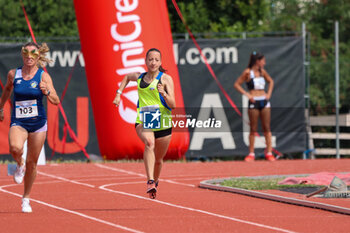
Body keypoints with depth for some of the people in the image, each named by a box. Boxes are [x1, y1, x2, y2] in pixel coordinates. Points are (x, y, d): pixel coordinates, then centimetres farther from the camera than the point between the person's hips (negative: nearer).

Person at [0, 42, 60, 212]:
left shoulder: (43, 76, -5)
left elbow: (56, 101, -10)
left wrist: (47, 92, -29)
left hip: (38, 122, 0)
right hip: (18, 122, 0)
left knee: (32, 163, 5)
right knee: (15, 148, -32)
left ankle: (26, 199, 23)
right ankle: (20, 166, 4)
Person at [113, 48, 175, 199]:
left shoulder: (166, 79, -3)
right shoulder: (139, 77, 7)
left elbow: (172, 105, -10)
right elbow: (127, 77, 33)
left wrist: (164, 94, -28)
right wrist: (118, 94, 24)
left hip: (163, 124, 0)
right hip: (143, 122, 0)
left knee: (158, 160, 14)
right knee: (149, 143, -33)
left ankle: (155, 182, 46)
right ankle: (150, 181, -44)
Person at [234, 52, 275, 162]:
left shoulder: (262, 72, 10)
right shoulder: (248, 72, -5)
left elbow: (270, 81, 27)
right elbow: (237, 84, -4)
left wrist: (269, 93, 12)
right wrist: (247, 94, -11)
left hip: (264, 101, 5)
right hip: (254, 103, -5)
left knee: (266, 128, 3)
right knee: (253, 129, 0)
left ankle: (269, 152, 5)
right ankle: (251, 154, 8)